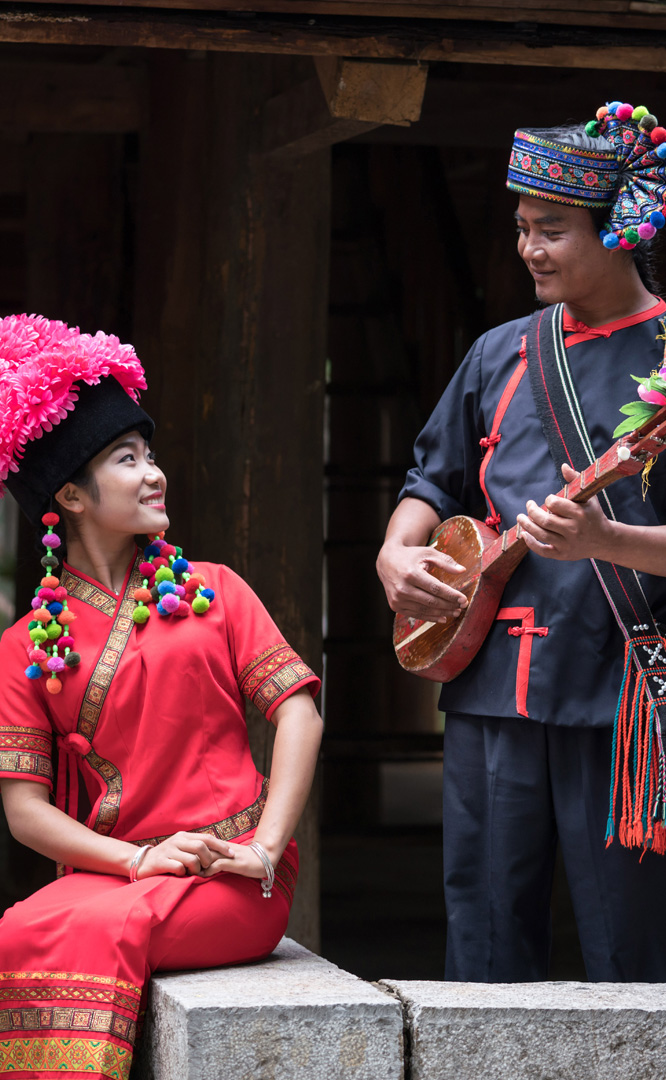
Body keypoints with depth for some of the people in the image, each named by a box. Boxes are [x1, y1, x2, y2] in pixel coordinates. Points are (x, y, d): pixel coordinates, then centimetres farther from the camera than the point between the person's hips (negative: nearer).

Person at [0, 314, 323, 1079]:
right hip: (115, 864, 1)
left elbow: (297, 711, 4)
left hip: (231, 876, -1)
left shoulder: (209, 591, 12)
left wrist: (266, 846, -10)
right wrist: (136, 859, -13)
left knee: (98, 932, -32)